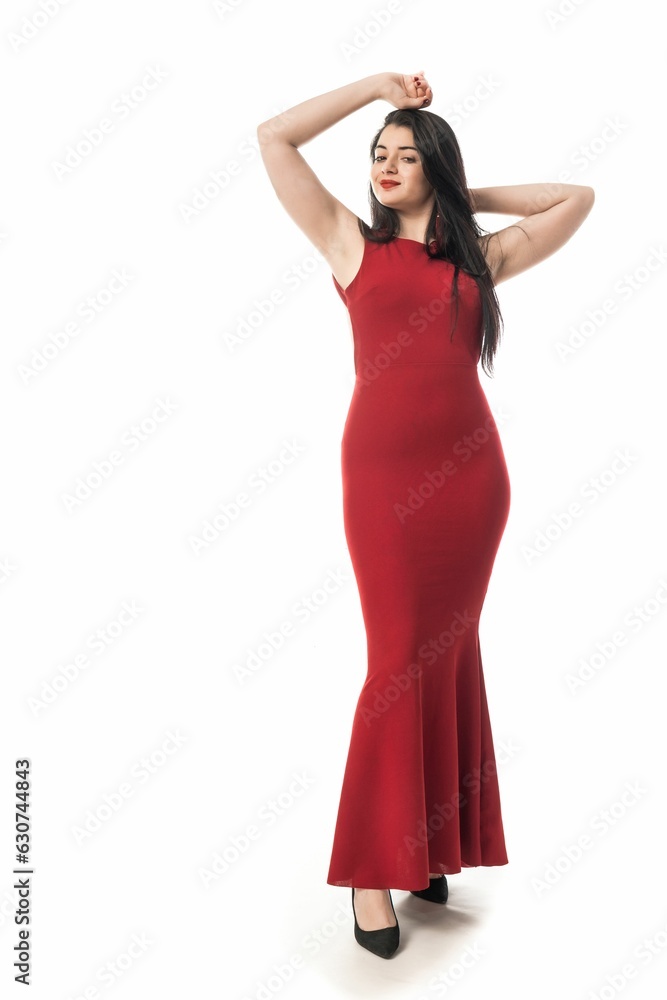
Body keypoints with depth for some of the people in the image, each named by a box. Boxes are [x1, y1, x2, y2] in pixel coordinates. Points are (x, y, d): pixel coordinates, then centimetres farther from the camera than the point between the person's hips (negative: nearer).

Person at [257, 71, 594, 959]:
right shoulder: (351, 242, 10)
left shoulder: (481, 256, 15)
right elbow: (273, 137, 7)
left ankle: (430, 845, 21)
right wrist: (375, 85, 13)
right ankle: (371, 869, 11)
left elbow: (577, 198, 24)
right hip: (384, 470, -3)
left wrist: (473, 197, 20)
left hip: (471, 470, 3)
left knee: (448, 655, 7)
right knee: (400, 662, -3)